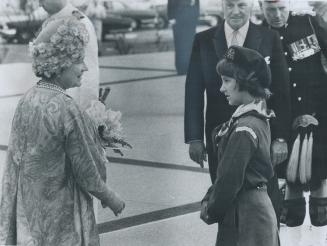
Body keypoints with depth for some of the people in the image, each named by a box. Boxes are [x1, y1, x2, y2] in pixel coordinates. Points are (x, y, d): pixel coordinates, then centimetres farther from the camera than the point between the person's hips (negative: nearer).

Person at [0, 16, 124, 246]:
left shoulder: (27, 100, -2)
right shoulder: (66, 109, -22)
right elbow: (87, 174, -16)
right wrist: (112, 199, 1)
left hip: (27, 210, 7)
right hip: (61, 216, -6)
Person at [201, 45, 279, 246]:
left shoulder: (244, 130, -22)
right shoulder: (260, 118, 7)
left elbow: (230, 179, -19)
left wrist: (211, 211, -5)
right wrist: (208, 199, 10)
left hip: (245, 214, -9)